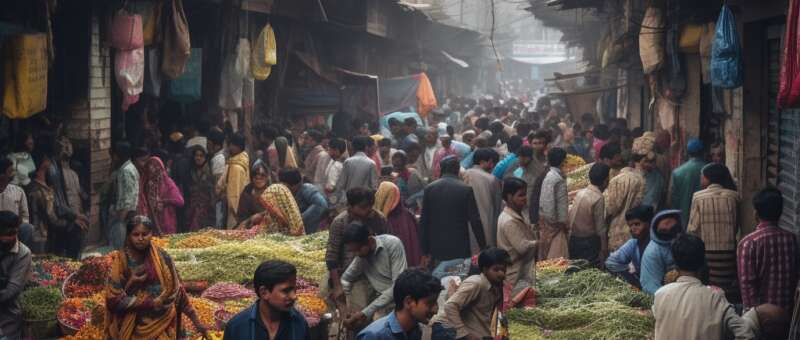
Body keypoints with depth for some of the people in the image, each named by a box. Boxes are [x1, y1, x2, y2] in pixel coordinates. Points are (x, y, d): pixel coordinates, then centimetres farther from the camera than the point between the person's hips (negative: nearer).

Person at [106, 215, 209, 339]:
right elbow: (113, 299, -9)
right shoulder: (121, 260, -8)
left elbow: (177, 290, 1)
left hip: (163, 326, 1)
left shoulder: (162, 257, -3)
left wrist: (197, 322, -2)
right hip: (135, 328, -1)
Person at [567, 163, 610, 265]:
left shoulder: (580, 193, 3)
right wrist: (604, 250, -12)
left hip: (574, 239, 7)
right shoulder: (598, 198, -18)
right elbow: (600, 228, -17)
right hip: (589, 241, -7)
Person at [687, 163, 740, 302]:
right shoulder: (733, 196, 0)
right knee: (730, 290, 6)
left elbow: (693, 228, -5)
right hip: (728, 250, 2)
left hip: (706, 251, -2)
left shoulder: (698, 197, -6)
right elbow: (736, 225, 7)